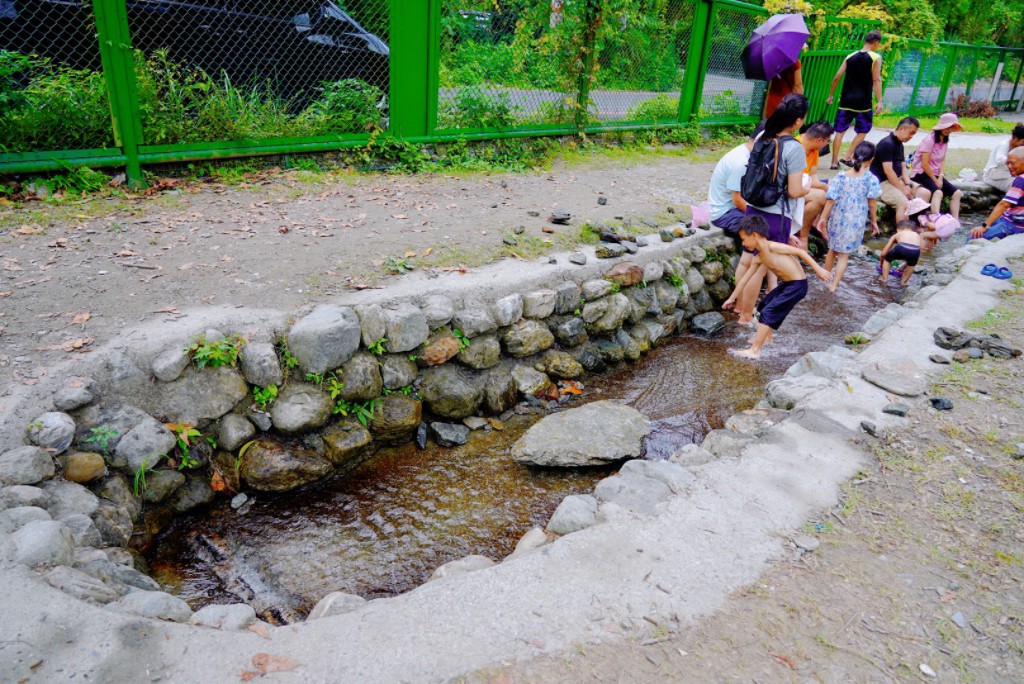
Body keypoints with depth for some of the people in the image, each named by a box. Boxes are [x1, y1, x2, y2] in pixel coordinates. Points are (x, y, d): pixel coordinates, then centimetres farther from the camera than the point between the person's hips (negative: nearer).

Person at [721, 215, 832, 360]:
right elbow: (745, 279, 14)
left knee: (768, 312, -11)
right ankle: (766, 337, 43)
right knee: (765, 305, 24)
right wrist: (732, 298, 21)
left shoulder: (771, 247, -19)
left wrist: (818, 269, -20)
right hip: (787, 283, 9)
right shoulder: (759, 258, 6)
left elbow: (799, 252, -17)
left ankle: (755, 351, -11)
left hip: (797, 285, -9)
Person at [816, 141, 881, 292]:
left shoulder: (841, 176, -7)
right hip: (856, 222, -2)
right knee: (844, 254, 8)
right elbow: (872, 203, -9)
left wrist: (823, 218, 3)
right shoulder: (871, 179, -11)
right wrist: (874, 220, 4)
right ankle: (834, 285, 7)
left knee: (833, 249, 20)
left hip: (837, 219, 2)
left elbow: (831, 199, -6)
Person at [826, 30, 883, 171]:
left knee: (840, 131, 6)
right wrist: (879, 101, -10)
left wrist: (831, 95, 16)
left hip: (846, 101, 3)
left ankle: (834, 162, 4)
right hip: (863, 102, -3)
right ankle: (848, 157, 6)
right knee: (862, 131, 13)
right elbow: (876, 80, -10)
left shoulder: (850, 56, 7)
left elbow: (837, 77, 5)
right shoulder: (876, 58, -4)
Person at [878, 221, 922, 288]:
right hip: (915, 250, 2)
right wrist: (903, 268, 57)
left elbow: (883, 254, 32)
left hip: (902, 248, -2)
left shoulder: (897, 235, 33)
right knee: (911, 264, 37)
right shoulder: (917, 235, 39)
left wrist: (881, 264, 51)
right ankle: (903, 282, 30)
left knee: (887, 259, 30)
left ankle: (884, 280, 23)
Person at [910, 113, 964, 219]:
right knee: (938, 192, -33)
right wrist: (935, 181, -12)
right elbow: (925, 164, -17)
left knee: (957, 193, -2)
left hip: (935, 175, 9)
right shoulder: (929, 140, -15)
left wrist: (940, 177, -6)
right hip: (922, 174, -9)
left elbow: (943, 160, 11)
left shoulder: (945, 141, 10)